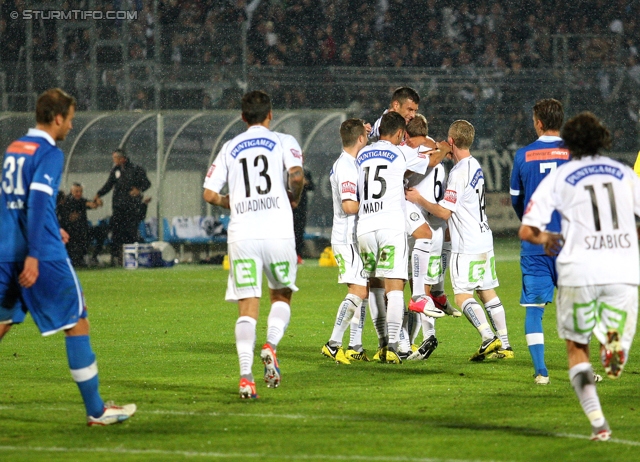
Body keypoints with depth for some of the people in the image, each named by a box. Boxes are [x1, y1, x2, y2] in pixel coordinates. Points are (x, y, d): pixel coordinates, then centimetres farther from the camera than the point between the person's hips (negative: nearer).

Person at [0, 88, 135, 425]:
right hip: (43, 256, -7)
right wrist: (33, 255, -26)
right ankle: (96, 411, 8)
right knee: (78, 324, 4)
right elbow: (37, 203, -22)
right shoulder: (49, 154, -11)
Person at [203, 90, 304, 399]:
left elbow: (210, 194, 8)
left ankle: (245, 375, -15)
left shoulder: (229, 148, 15)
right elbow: (296, 174, -11)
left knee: (247, 309, 0)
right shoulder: (283, 142, 8)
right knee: (281, 295, 19)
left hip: (241, 234, 1)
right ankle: (271, 345, -8)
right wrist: (293, 197, 9)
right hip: (278, 231, -1)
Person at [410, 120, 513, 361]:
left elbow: (444, 212, -16)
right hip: (484, 240, 9)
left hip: (467, 246, -9)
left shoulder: (459, 172, -16)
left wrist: (418, 199, -5)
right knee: (488, 292, 11)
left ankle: (489, 338, -19)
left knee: (462, 295, -7)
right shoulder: (475, 166, 12)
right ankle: (504, 344, 9)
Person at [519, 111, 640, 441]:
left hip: (580, 273, -1)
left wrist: (548, 239, 22)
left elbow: (526, 231, 1)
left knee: (577, 348, 15)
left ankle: (598, 422, -2)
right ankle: (614, 338, -25)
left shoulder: (559, 178, 5)